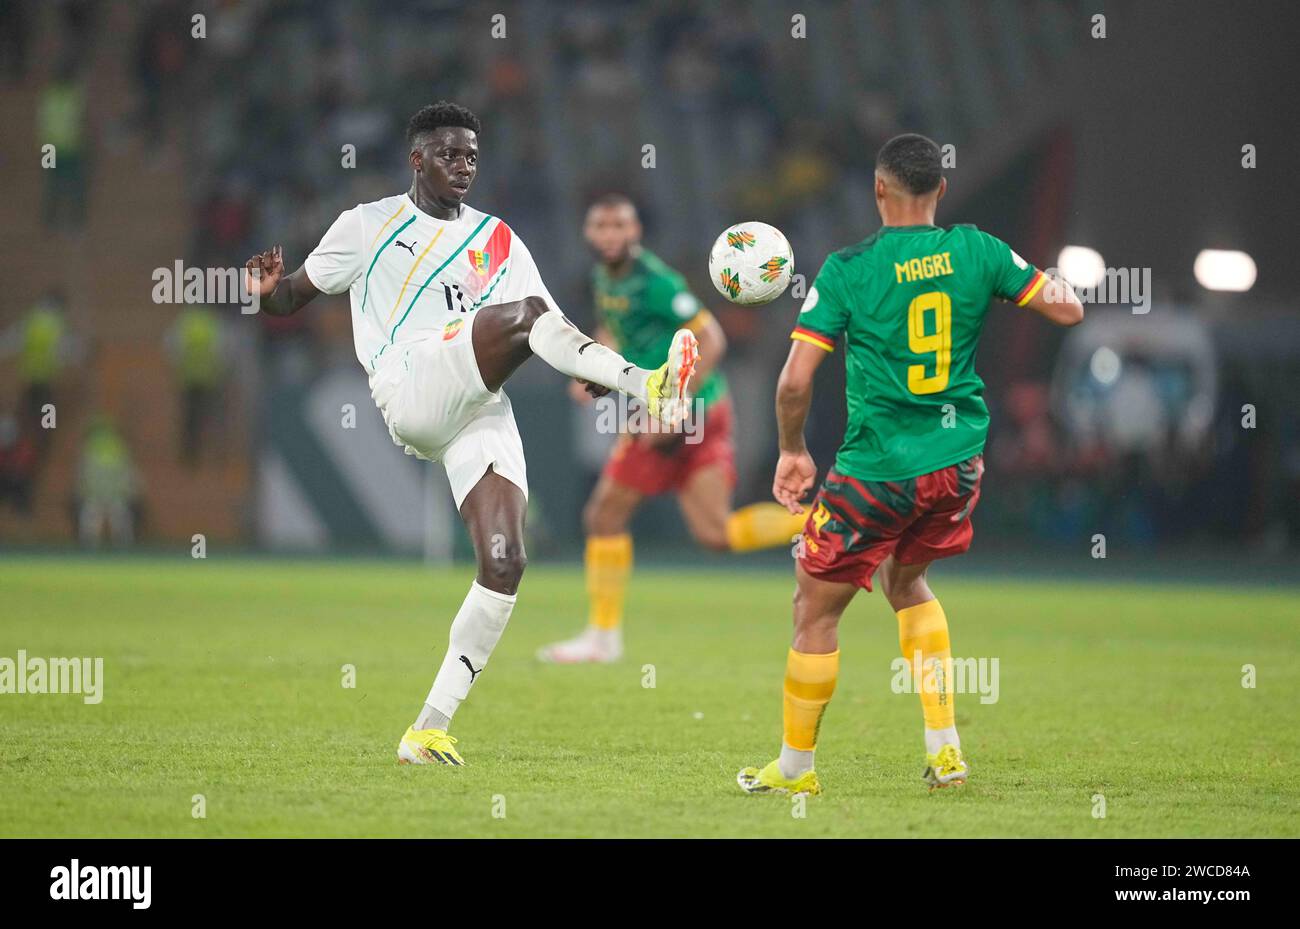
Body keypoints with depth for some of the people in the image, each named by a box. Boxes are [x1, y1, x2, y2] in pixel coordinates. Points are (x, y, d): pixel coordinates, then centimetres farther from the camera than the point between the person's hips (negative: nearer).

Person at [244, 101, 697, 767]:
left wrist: (589, 371, -3)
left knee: (505, 565, -12)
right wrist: (268, 292, -5)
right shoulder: (371, 225, 17)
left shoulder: (499, 243, 24)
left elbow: (554, 334, 19)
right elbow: (295, 298, 20)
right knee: (526, 312, -28)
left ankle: (429, 730, -7)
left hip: (481, 413, 4)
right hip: (411, 390, -4)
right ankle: (647, 385, -44)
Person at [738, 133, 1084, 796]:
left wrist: (792, 451, 4)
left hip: (877, 468, -5)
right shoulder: (977, 251, -3)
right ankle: (944, 748, 20)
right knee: (904, 580, 28)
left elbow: (795, 381, -13)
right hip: (959, 461, 5)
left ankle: (795, 767, 19)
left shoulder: (847, 270, -11)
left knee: (815, 610, 10)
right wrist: (1056, 284, 24)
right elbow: (1066, 309, 1)